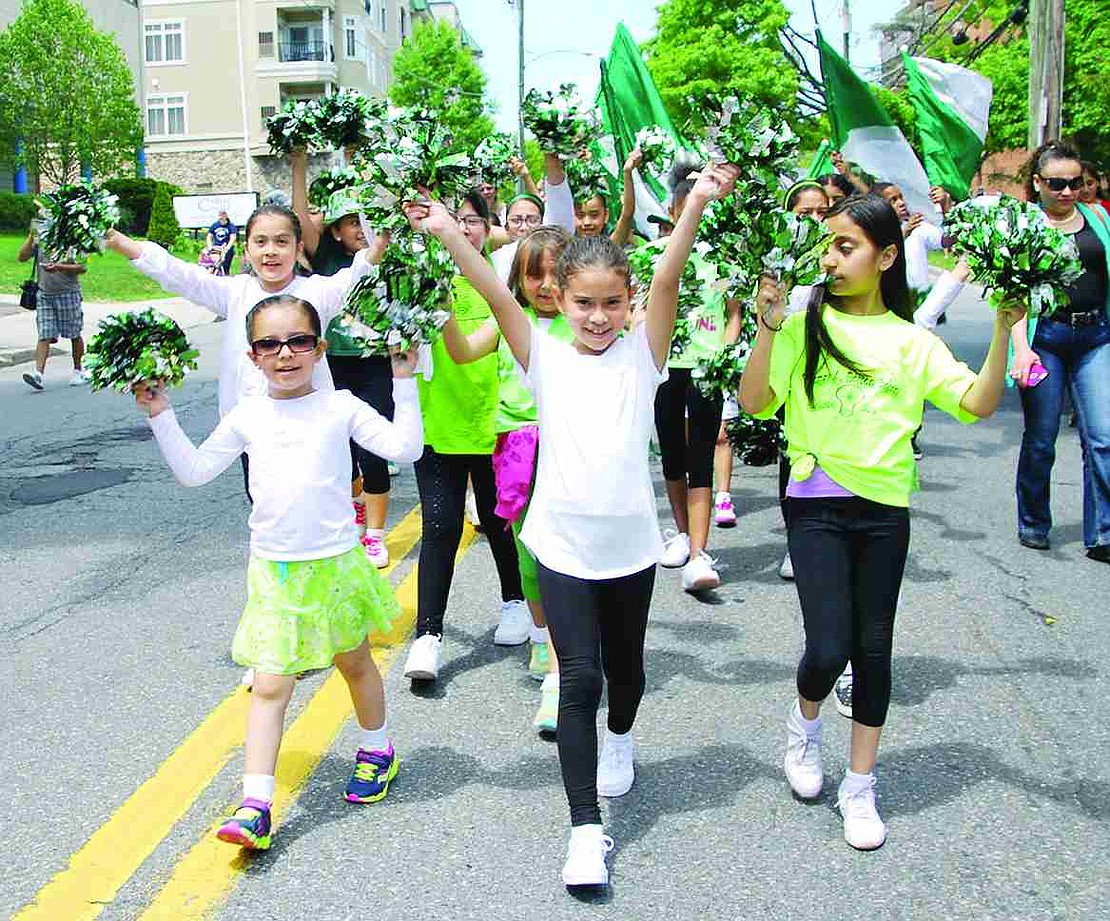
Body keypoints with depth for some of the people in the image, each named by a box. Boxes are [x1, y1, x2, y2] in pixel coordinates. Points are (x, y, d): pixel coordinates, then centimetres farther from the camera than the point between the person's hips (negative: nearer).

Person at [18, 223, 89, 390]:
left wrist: (59, 267, -23)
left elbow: (82, 267, -11)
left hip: (68, 293, -3)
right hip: (45, 295, 3)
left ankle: (78, 371, 26)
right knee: (44, 336, -4)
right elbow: (21, 257, -1)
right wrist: (31, 236, -8)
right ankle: (39, 374, -12)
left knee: (74, 335, 10)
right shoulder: (40, 240, 5)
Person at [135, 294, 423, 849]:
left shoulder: (340, 407, -3)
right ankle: (255, 807, -2)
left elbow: (405, 447, -9)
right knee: (270, 685, -2)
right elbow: (193, 471, 10)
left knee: (354, 661, 19)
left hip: (335, 563, -1)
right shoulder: (247, 416, 3)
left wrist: (403, 382, -13)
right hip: (274, 570, 1)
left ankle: (376, 752, 43)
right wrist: (160, 416, 4)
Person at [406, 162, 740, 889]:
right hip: (562, 544, -1)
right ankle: (587, 828, 3)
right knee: (579, 677, -5)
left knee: (624, 662, 20)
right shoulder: (545, 358, -3)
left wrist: (697, 204, -29)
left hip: (629, 543, 2)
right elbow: (498, 296, -15)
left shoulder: (641, 354, -3)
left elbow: (668, 283, -16)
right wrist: (448, 234, -27)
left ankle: (620, 738, 52)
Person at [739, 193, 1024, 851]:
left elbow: (978, 404, -2)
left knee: (873, 650, 8)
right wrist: (768, 327, -17)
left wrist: (1003, 331, -11)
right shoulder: (805, 325, 0)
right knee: (829, 649, -10)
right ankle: (805, 723, 26)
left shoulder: (910, 341, 5)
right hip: (818, 504, -2)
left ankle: (861, 788, 24)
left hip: (885, 508, 2)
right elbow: (755, 402, -8)